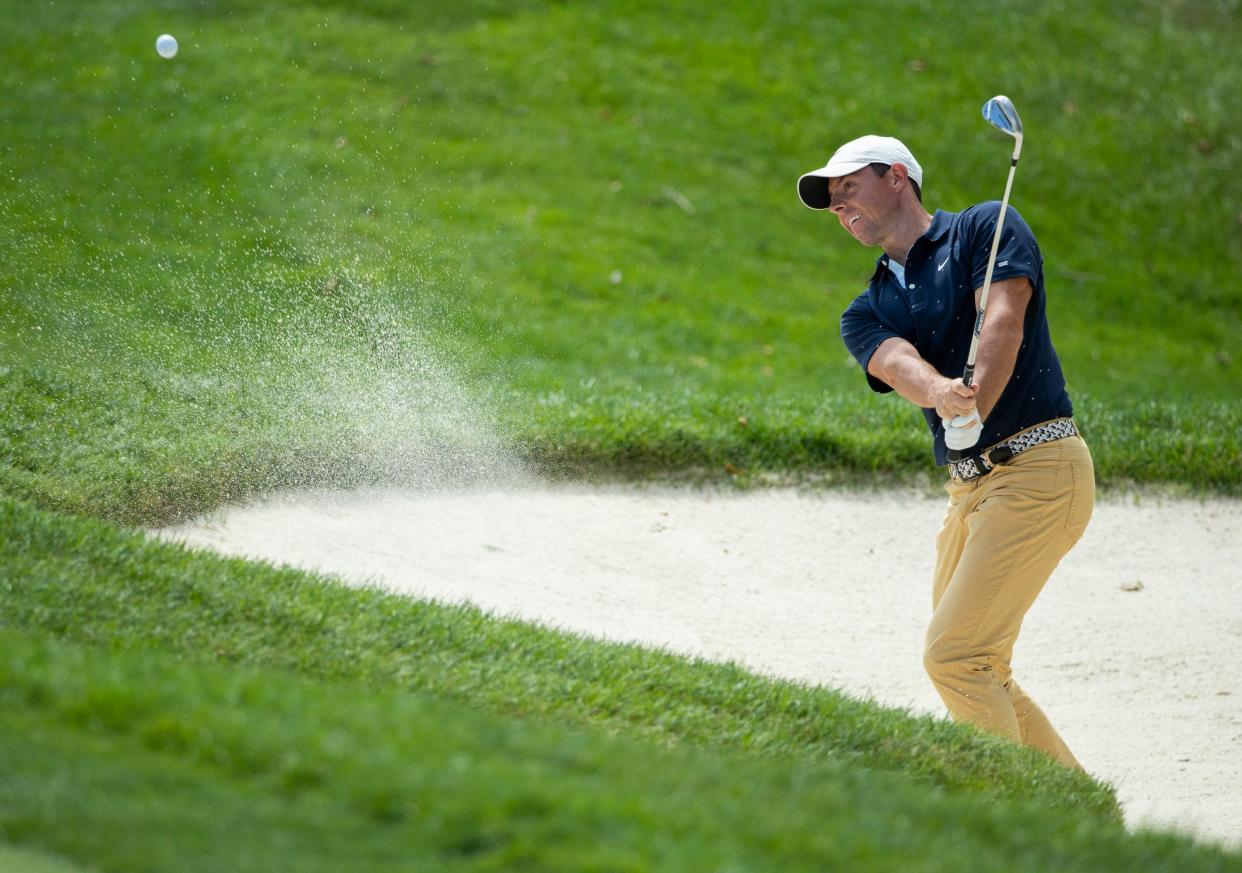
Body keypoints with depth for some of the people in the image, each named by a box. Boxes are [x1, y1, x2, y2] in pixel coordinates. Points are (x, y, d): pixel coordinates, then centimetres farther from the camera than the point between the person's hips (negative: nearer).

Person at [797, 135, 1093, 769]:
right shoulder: (866, 312, 17)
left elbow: (1003, 322, -16)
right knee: (979, 674, 10)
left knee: (954, 656, -15)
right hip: (968, 489, 8)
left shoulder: (984, 229, 2)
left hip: (1037, 470, -8)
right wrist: (938, 392, -31)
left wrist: (974, 412, -33)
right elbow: (896, 362, -6)